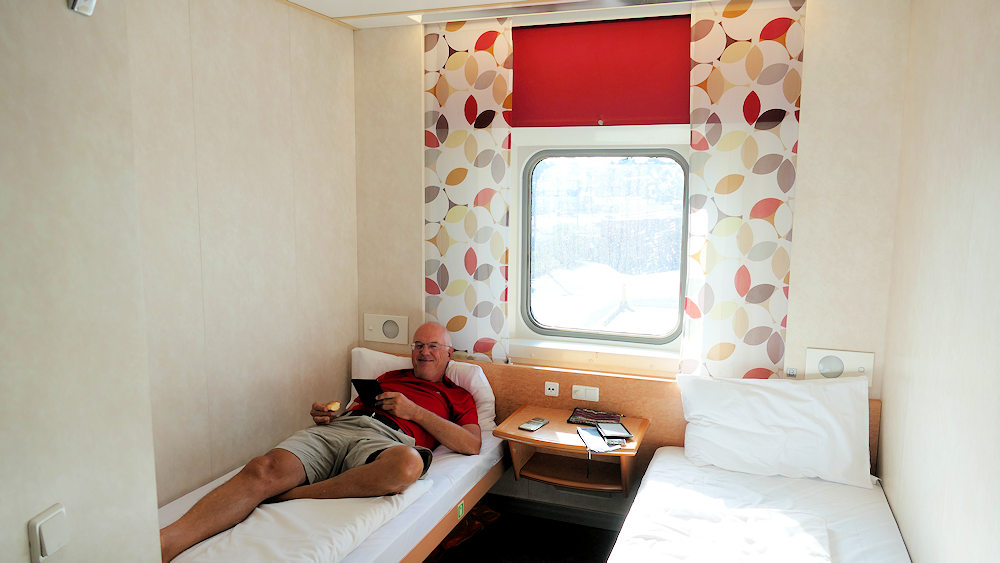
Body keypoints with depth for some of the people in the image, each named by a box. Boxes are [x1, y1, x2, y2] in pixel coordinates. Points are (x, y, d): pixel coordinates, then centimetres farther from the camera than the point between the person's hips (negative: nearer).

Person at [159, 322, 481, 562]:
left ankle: (290, 496, -30)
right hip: (340, 428, 4)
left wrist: (414, 410, 3)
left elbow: (472, 445, 7)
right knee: (265, 468, -27)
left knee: (408, 464, -43)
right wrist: (323, 416, 8)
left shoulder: (458, 397, 24)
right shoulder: (389, 377, 37)